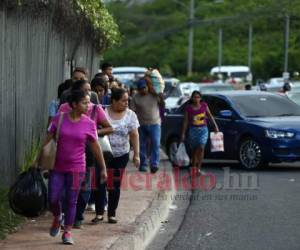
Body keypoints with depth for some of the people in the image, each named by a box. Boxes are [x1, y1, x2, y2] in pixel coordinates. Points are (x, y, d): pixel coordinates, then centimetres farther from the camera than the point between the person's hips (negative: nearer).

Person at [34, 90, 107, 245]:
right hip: (57, 167, 0)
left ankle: (67, 232, 15)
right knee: (53, 199, -1)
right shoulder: (59, 119, -4)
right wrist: (37, 161, 2)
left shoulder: (89, 124, -4)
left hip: (76, 168, 0)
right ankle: (57, 218, 31)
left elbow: (95, 148, 4)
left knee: (71, 201, 3)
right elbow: (48, 141, 2)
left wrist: (103, 168, 6)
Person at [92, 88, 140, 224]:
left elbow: (134, 135, 0)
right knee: (101, 183, -6)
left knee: (115, 185, 6)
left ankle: (112, 214, 14)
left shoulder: (130, 115, 0)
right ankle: (99, 213, -1)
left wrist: (136, 154, -5)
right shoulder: (103, 112, -5)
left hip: (121, 155, 2)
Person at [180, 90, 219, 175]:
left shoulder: (204, 105, 1)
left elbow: (210, 116, 12)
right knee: (194, 149, 7)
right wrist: (183, 134, 0)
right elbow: (185, 121, 0)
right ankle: (193, 167, 24)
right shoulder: (188, 108, -3)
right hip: (193, 130, 0)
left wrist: (215, 126, 9)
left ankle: (198, 168, -13)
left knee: (201, 148, -15)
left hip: (203, 129, 0)